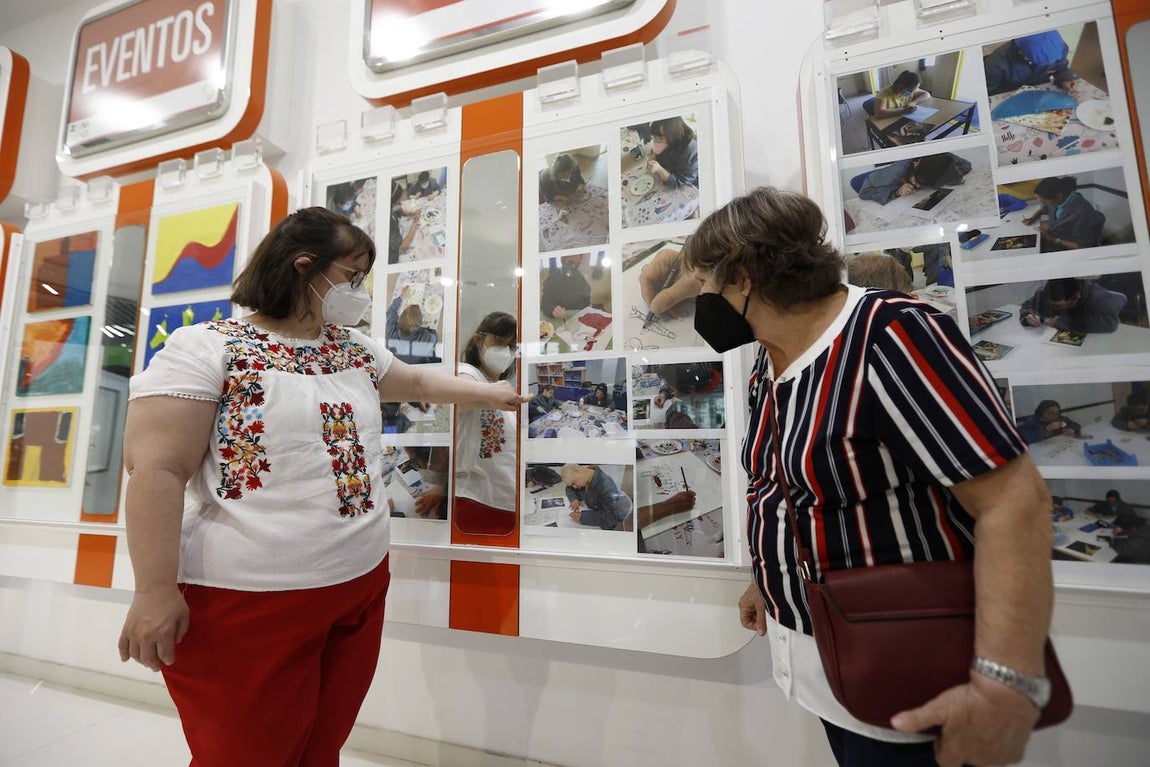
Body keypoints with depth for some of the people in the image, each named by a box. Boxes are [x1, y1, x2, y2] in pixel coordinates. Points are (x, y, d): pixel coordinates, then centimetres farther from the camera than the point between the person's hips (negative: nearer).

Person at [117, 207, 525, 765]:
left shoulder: (354, 348, 9)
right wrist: (156, 590, -16)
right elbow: (157, 470, -14)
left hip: (361, 584, 7)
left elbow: (417, 382, 23)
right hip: (247, 599, -6)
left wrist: (490, 393, 26)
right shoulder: (204, 349, -10)